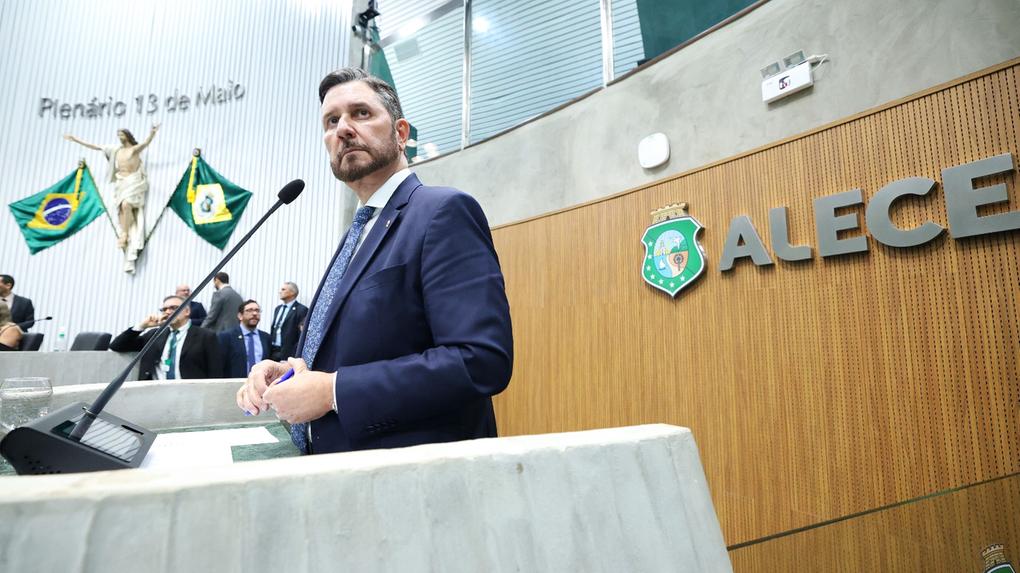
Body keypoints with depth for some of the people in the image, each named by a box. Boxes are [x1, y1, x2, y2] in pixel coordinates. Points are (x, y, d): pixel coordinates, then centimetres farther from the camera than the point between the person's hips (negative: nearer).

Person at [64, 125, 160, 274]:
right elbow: (94, 146, 24)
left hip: (133, 182, -5)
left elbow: (146, 142, -19)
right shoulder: (115, 150, 18)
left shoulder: (136, 148, 2)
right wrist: (75, 139, 25)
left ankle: (124, 234, -19)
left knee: (126, 204, -31)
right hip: (121, 183, 5)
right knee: (122, 208, -10)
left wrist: (152, 133, -40)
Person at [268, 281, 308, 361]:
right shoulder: (278, 309, 19)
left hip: (288, 353, -7)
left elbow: (302, 336, -13)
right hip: (273, 352, 7)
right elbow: (273, 330, 21)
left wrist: (294, 355, -17)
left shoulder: (301, 310, -8)